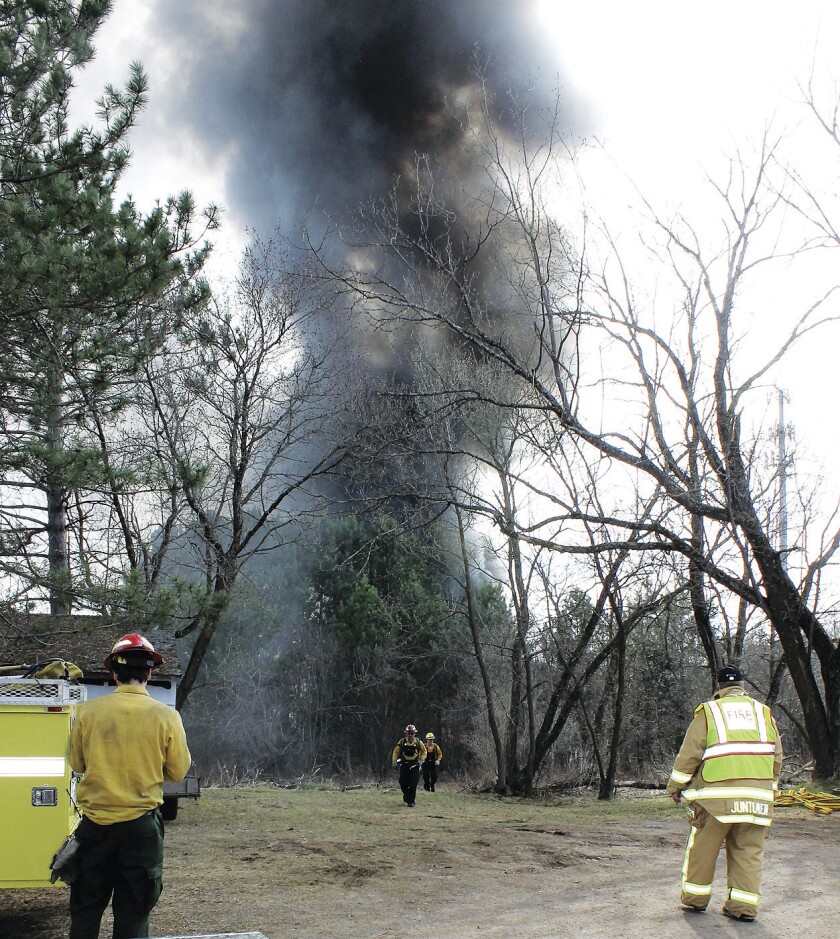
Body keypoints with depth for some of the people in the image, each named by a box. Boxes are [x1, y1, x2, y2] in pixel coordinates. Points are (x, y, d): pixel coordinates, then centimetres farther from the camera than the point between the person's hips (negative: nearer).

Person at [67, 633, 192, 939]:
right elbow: (178, 772, -1)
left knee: (85, 909, 15)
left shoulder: (88, 711, -7)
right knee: (133, 914, 10)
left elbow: (77, 763, 6)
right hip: (140, 826, -1)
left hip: (95, 825, 1)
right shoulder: (166, 716, -10)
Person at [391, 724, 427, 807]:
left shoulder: (418, 742, -2)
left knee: (413, 784, -8)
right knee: (403, 784, 2)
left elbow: (424, 752, 11)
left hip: (415, 765, -1)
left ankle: (411, 801, -1)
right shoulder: (402, 741, -2)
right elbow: (396, 751, 8)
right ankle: (406, 795, 31)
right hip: (404, 765, 1)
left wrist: (421, 760, -3)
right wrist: (394, 761, -2)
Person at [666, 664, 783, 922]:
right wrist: (770, 787, 25)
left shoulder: (709, 711, 3)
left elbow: (690, 752, -1)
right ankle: (743, 906, 5)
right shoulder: (763, 712, 13)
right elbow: (776, 756, 14)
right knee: (748, 851, 8)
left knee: (703, 847, 9)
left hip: (717, 794, -3)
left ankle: (695, 897, 17)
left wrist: (675, 785, 8)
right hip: (757, 795, 3)